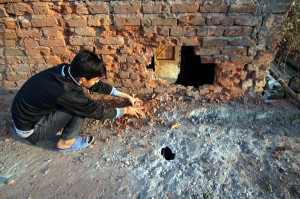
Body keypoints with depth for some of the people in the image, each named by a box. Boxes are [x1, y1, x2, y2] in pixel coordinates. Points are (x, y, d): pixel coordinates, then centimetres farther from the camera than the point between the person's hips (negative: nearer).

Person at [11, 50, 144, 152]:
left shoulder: (68, 70, -12)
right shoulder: (68, 93, -34)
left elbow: (98, 86, 0)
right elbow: (98, 112, -19)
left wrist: (127, 96, 5)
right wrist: (126, 110, -4)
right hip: (28, 129, -8)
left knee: (81, 102, 5)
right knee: (82, 108, -20)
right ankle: (66, 142, 2)